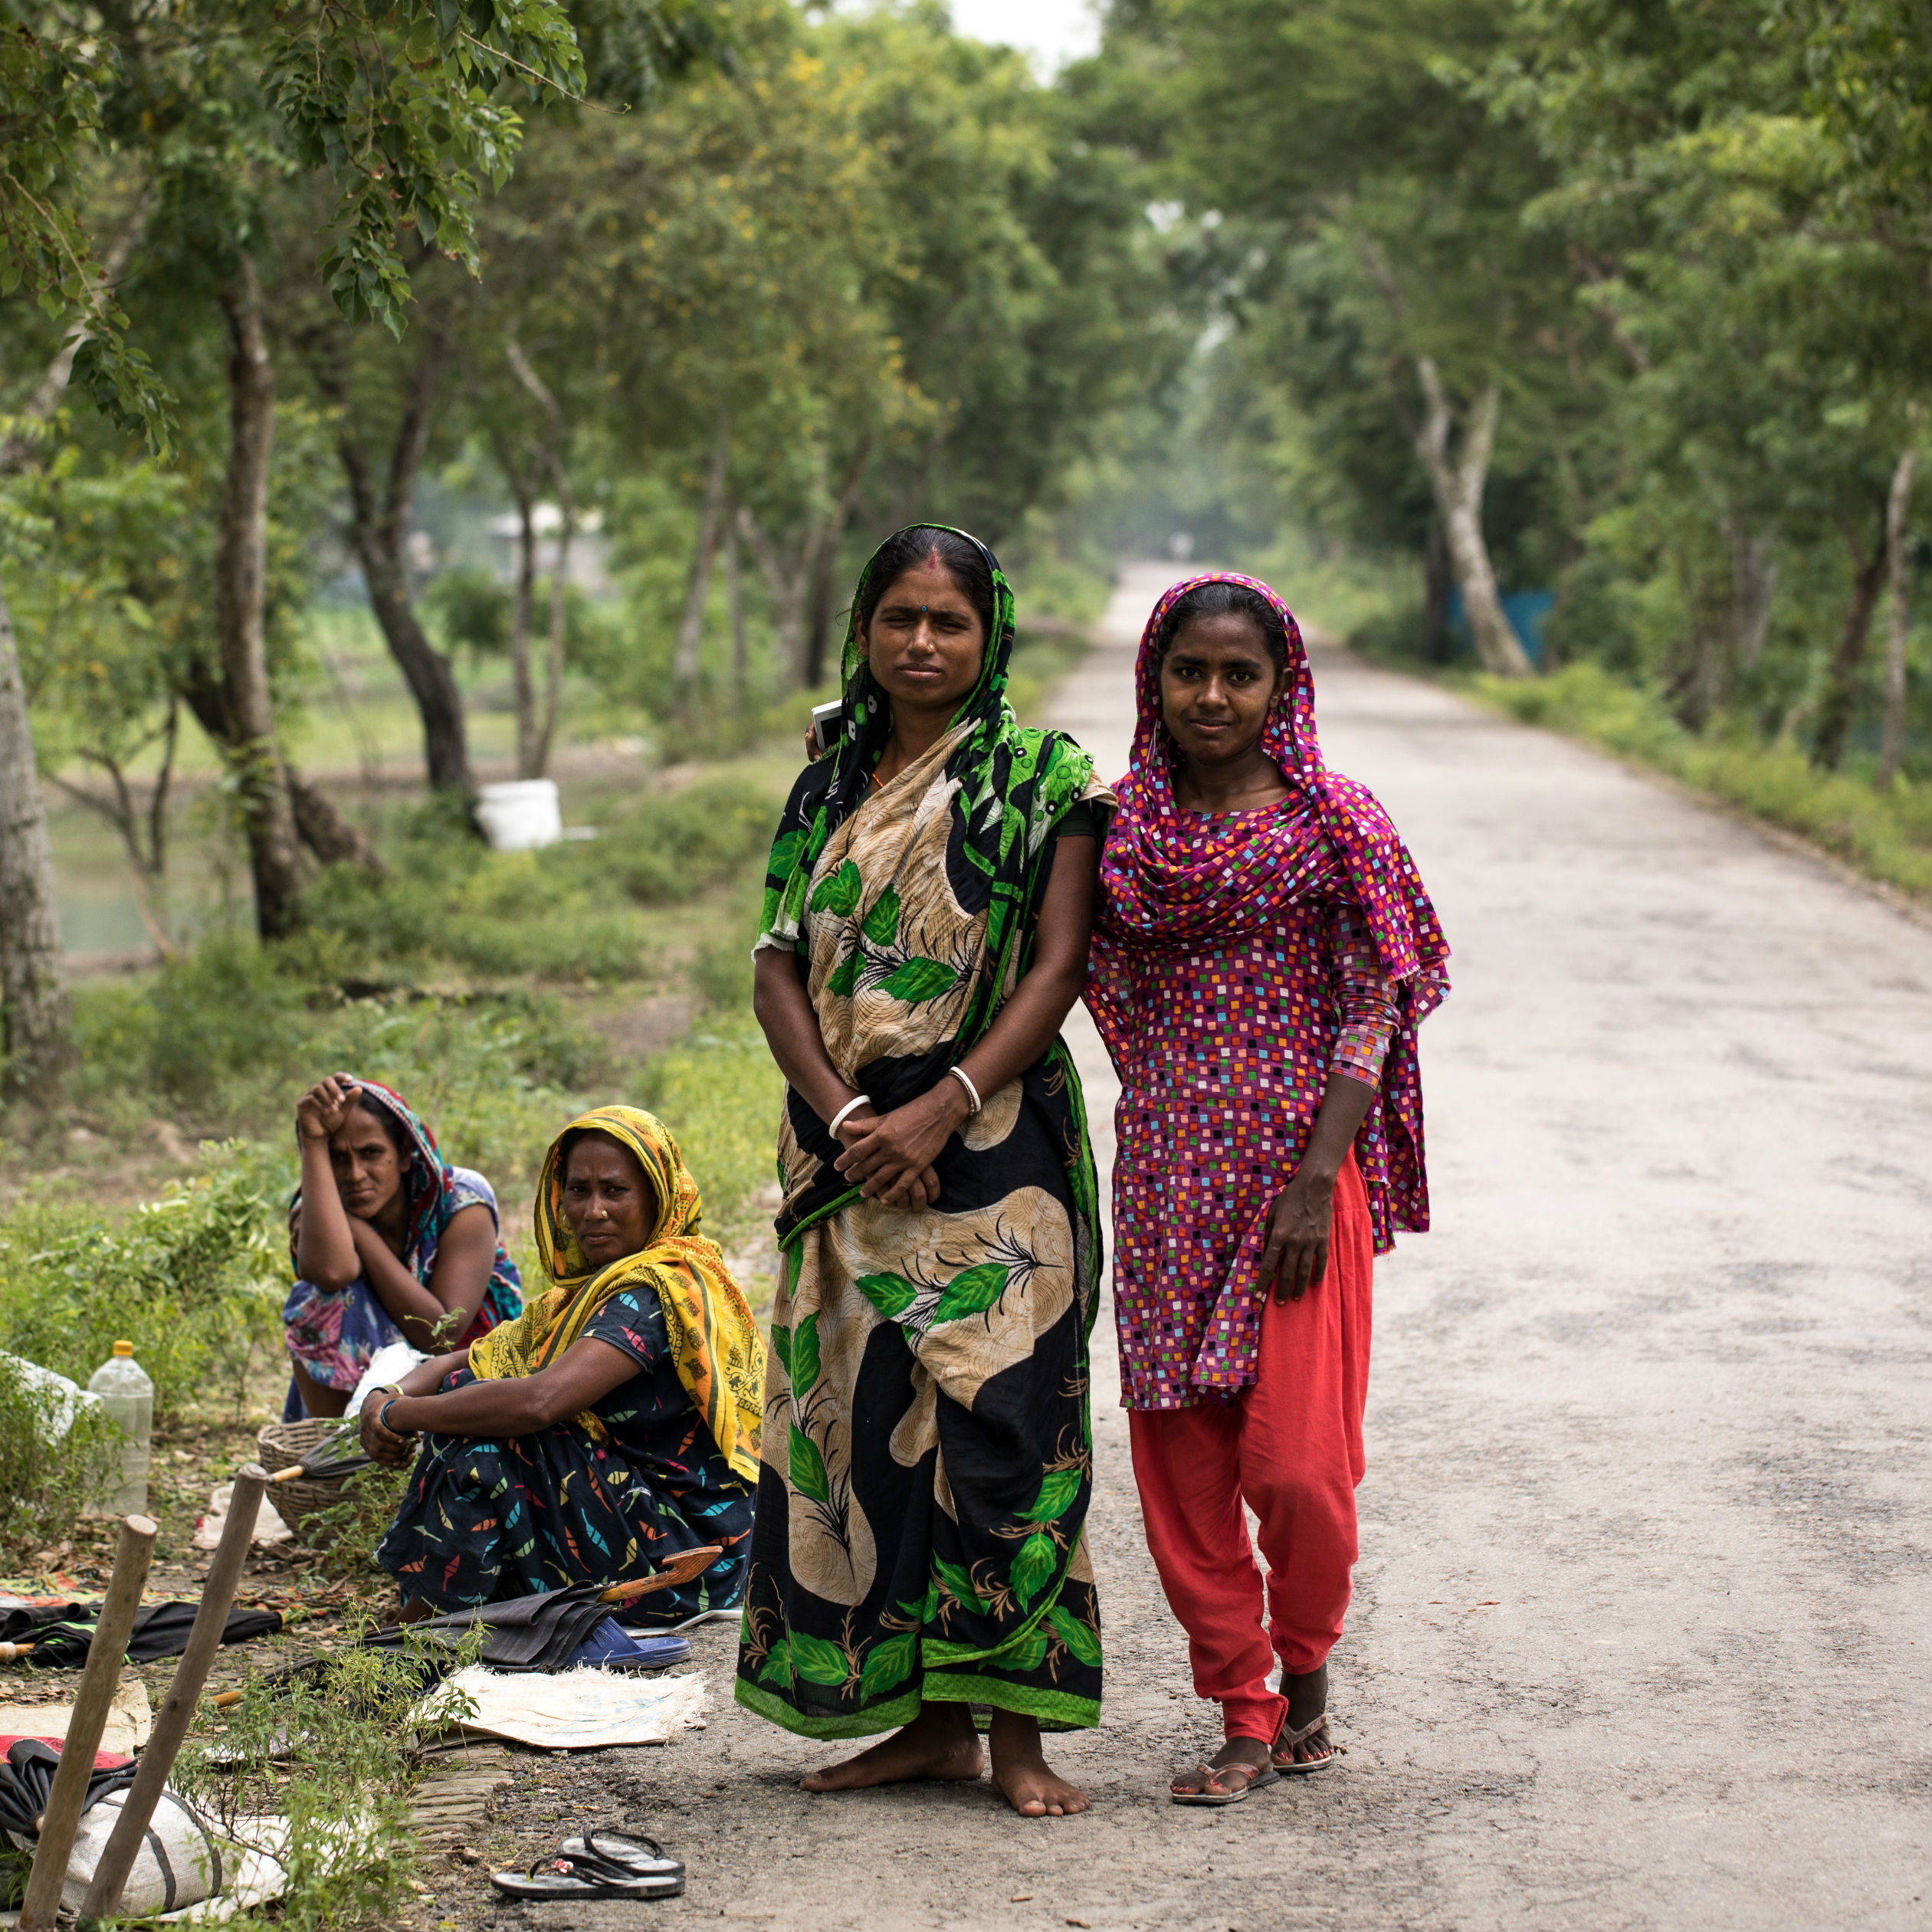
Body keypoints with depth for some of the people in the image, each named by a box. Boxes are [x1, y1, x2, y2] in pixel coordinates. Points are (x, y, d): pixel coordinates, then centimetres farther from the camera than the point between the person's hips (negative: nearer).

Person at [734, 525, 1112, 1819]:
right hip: (848, 1152, 5)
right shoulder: (826, 791, 14)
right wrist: (847, 1115, -9)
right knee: (863, 1418, 4)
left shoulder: (1042, 779, 1)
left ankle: (1017, 1728, -1)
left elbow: (1058, 968, -7)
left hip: (994, 1142, -5)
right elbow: (780, 971, 7)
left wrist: (940, 1112, -17)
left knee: (996, 1419, -8)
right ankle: (928, 1720, 13)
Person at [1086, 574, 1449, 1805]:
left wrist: (1318, 1180, -13)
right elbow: (1114, 995, 16)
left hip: (1295, 1161, -4)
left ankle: (1306, 1679, 18)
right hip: (1168, 1171, 4)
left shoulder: (1332, 819, -3)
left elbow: (1373, 1009, -7)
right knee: (1179, 1454, 3)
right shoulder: (1126, 825, 8)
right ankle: (1245, 1716, 15)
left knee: (1296, 1459, -7)